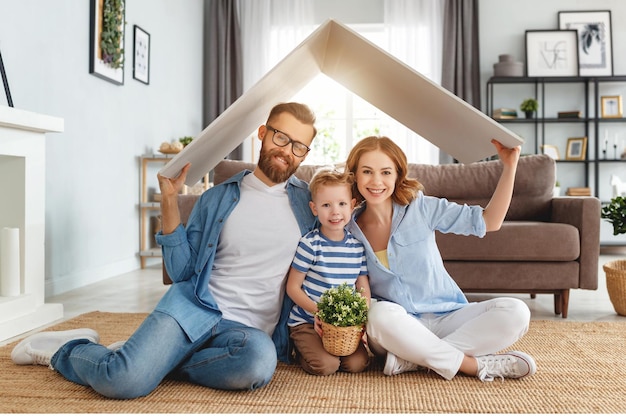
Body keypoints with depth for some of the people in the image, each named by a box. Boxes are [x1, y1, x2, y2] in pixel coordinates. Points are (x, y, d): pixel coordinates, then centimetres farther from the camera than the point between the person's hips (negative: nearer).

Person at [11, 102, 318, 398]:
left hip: (248, 329, 1)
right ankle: (65, 348, 9)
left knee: (260, 359, -37)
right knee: (123, 381, -27)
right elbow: (182, 273, 6)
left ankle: (157, 360, -11)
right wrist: (170, 201, 0)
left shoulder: (308, 202, 10)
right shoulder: (216, 199, 10)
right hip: (194, 308, 0)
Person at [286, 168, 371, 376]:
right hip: (306, 321, -4)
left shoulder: (358, 246, 3)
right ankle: (302, 350, 12)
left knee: (358, 363, -12)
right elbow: (293, 287, -7)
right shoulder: (310, 244, -11)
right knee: (326, 365, -21)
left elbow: (364, 290, 7)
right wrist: (317, 310, -21)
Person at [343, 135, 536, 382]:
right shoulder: (349, 230, -2)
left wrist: (509, 166, -14)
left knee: (515, 313, -21)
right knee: (381, 313, -36)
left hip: (446, 318, 1)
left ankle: (414, 359, -22)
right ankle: (476, 365, -21)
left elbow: (488, 221, -6)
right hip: (393, 330, -1)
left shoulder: (421, 208, -4)